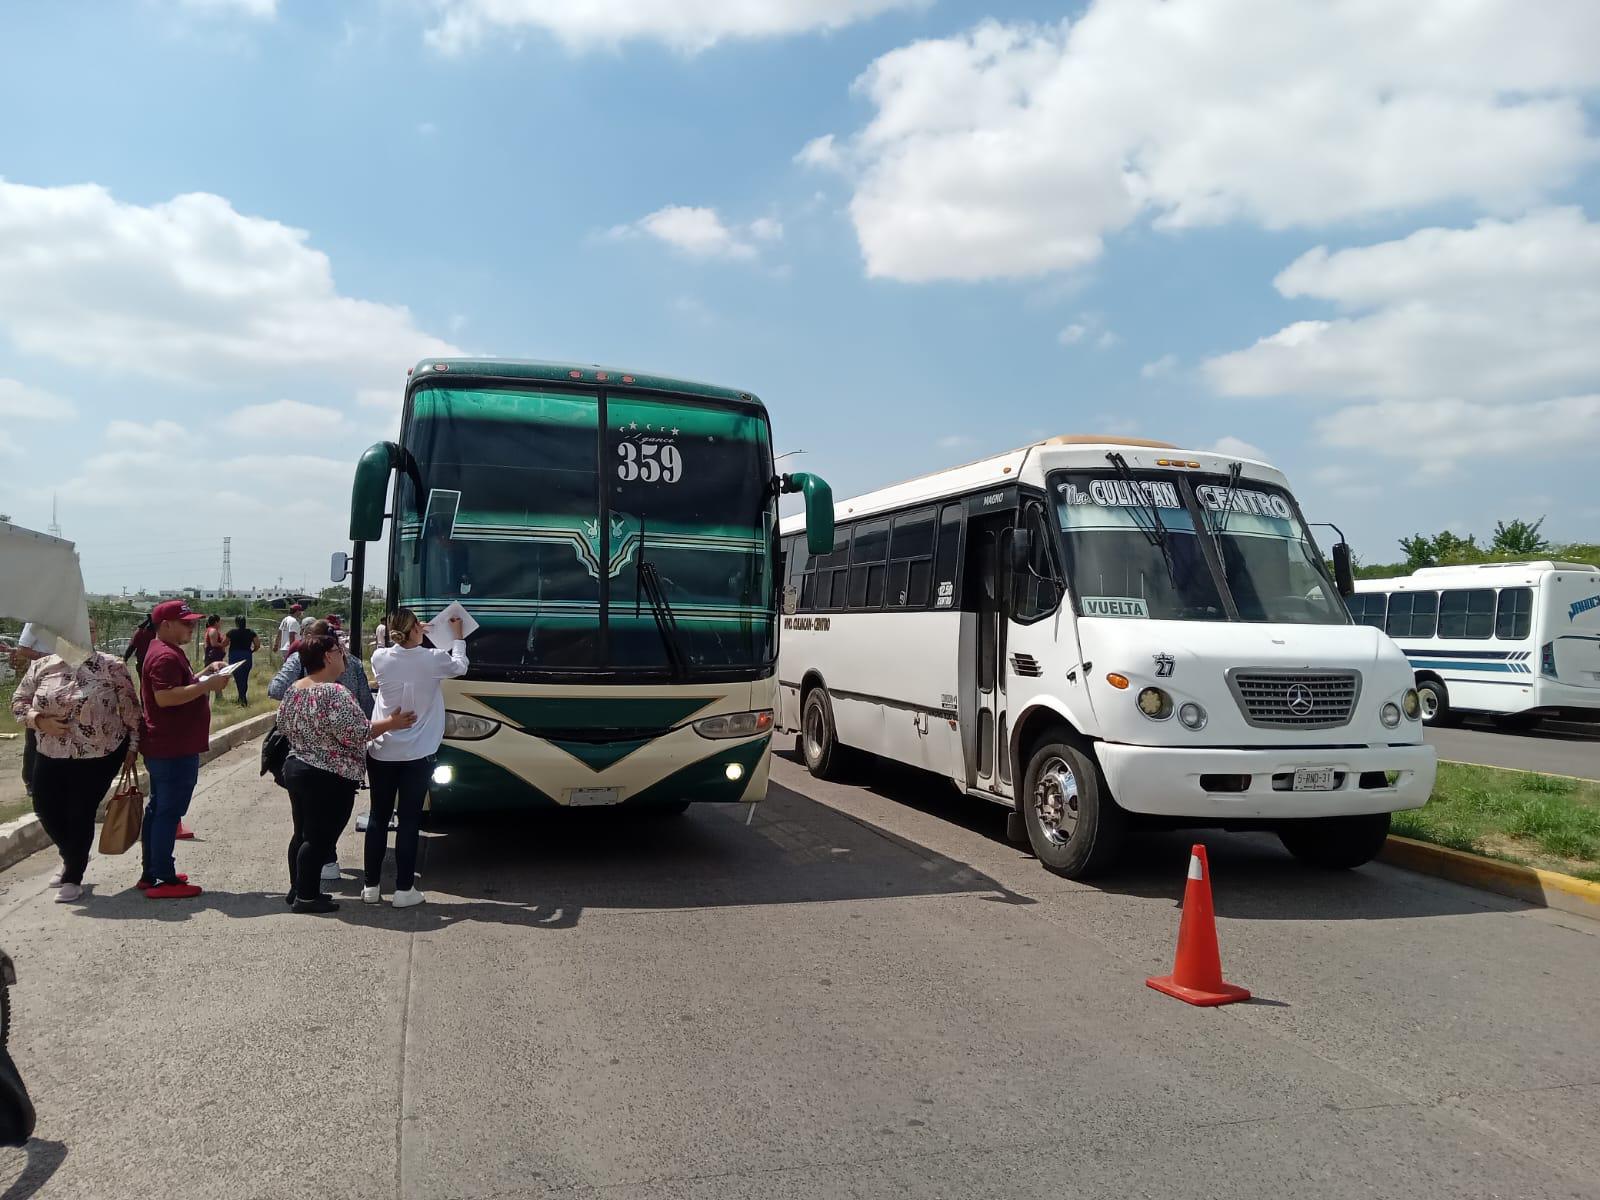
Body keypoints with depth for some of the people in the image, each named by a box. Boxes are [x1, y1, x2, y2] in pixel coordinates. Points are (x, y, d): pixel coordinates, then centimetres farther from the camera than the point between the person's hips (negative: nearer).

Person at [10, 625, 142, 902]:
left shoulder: (111, 666, -9)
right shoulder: (41, 667, 1)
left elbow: (130, 709, -5)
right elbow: (18, 702, 6)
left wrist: (133, 745, -5)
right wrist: (40, 720, -13)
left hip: (99, 757, -4)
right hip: (52, 756, 4)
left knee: (81, 813, 0)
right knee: (46, 808, 9)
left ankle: (73, 876, 19)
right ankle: (71, 857, 37)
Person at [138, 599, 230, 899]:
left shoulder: (169, 652, 17)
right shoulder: (165, 656, -18)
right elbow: (165, 697, -28)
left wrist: (204, 675, 12)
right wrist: (207, 685, -24)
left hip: (164, 749, 11)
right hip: (174, 750, -11)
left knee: (158, 809, 15)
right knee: (169, 811, -6)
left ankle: (152, 874, 24)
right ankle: (163, 880, -1)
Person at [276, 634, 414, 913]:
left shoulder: (294, 690, 7)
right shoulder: (333, 693, -21)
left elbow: (283, 725, 18)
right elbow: (357, 733, -22)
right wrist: (392, 722, -12)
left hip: (295, 768, 9)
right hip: (329, 779, -9)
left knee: (302, 833, 17)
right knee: (320, 838, -1)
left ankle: (297, 888, 25)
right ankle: (306, 896, 5)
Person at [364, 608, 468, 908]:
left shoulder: (380, 658, -6)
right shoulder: (432, 659, -12)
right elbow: (459, 667, 10)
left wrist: (410, 637, 27)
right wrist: (457, 636, 24)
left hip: (381, 752, 3)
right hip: (417, 755, -3)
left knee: (378, 818, 13)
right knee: (409, 821, 3)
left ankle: (371, 886, 20)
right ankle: (404, 889, 8)